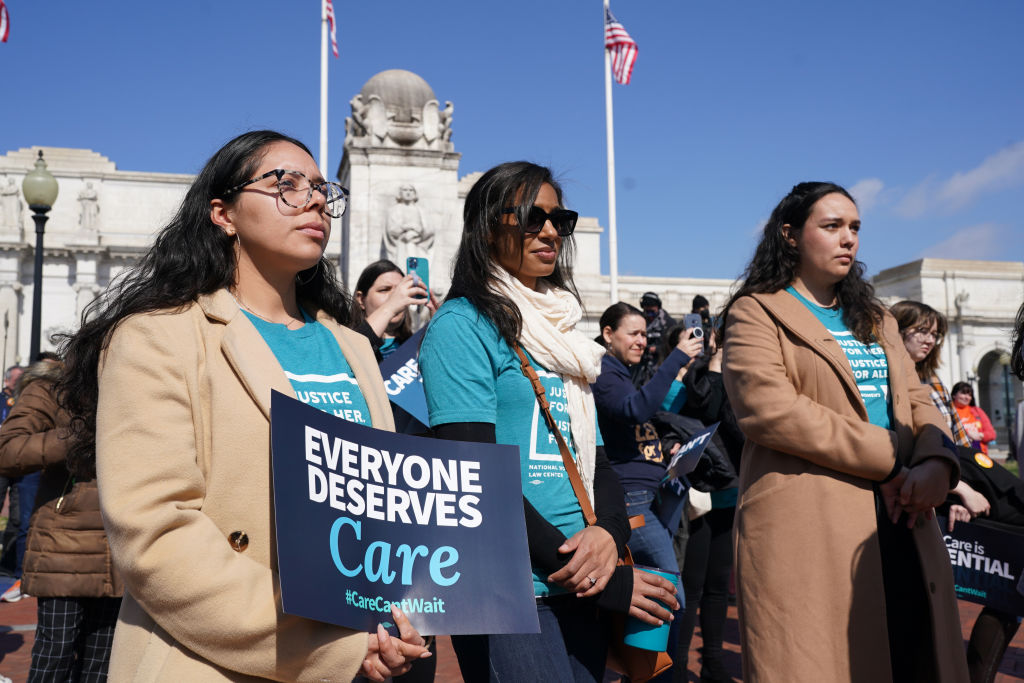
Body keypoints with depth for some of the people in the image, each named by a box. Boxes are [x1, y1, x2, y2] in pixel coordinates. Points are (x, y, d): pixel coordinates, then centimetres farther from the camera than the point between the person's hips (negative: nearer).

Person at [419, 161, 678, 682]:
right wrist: (606, 581, -14)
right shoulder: (462, 324, -7)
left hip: (581, 588, 7)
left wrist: (608, 530, -10)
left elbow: (594, 454, 13)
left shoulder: (560, 332, 15)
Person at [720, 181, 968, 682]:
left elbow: (917, 401, 15)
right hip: (805, 526, -6)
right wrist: (888, 460, -12)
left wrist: (937, 462, -9)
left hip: (900, 520, 6)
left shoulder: (876, 320, 24)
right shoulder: (756, 312, 2)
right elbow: (767, 405, -14)